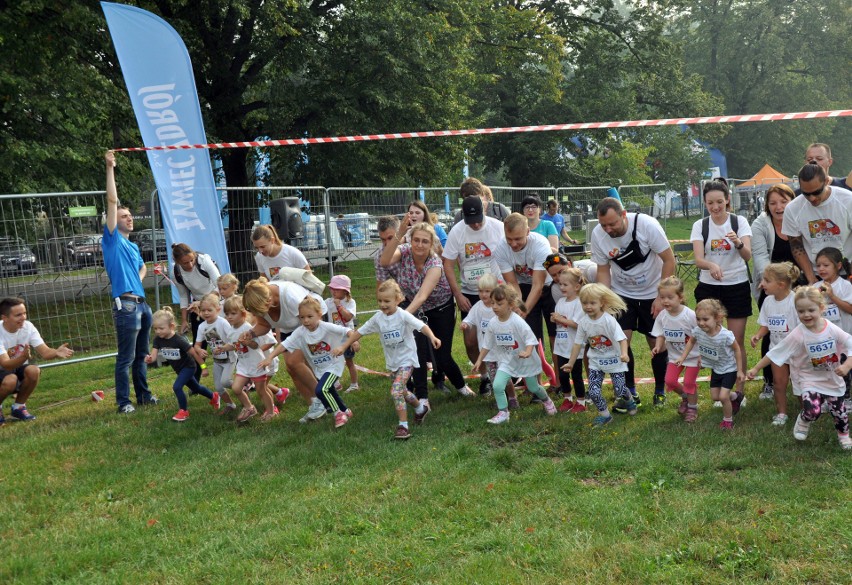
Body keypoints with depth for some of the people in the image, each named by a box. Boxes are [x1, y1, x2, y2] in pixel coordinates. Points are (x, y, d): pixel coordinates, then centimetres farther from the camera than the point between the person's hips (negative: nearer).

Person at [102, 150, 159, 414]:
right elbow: (112, 201, -9)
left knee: (141, 354, 15)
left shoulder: (133, 246, 19)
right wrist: (110, 168, -10)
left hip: (142, 303, 8)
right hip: (126, 305, -8)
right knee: (126, 357, -4)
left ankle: (144, 394, 24)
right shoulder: (113, 240, -2)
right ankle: (123, 402, 2)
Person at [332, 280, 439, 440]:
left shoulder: (403, 315, -18)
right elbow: (360, 332, 4)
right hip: (392, 361, 7)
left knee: (396, 390, -21)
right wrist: (343, 347, 3)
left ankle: (403, 425, -13)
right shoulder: (378, 318, -3)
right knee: (401, 391, 20)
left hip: (407, 359, -7)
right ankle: (421, 407, 48)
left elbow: (421, 326, -29)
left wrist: (432, 337, -47)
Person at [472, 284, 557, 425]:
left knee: (533, 387, 16)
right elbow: (487, 344, 2)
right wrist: (479, 360, 2)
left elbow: (530, 339, -26)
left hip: (525, 361, -3)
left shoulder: (517, 322, -26)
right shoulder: (493, 323, -10)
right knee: (497, 386, -17)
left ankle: (546, 401, 48)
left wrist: (527, 352, -44)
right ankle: (503, 413, 0)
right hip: (506, 361, 3)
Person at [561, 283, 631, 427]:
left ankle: (629, 401, 37)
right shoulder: (583, 322, -7)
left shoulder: (609, 320, -20)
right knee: (593, 392, -8)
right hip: (595, 362, 3)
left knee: (620, 390, 0)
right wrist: (571, 363, 4)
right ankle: (604, 414, 15)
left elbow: (622, 338, -26)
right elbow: (578, 343, 2)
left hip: (614, 360, -3)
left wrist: (624, 353, -44)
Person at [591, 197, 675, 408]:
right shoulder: (598, 234, -17)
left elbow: (669, 260, -17)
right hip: (622, 293, 2)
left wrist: (661, 297, -18)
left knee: (657, 343, 2)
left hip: (653, 293, -2)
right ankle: (630, 392, 6)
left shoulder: (646, 224, -26)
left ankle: (660, 391, 22)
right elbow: (603, 270, -4)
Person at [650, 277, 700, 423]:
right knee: (670, 381, 1)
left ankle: (692, 408, 25)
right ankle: (685, 397, 32)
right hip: (675, 355, 4)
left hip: (692, 355, -4)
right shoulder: (662, 316, -12)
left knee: (689, 382, 1)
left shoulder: (690, 315, -25)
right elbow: (661, 335, 0)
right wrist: (658, 346, -20)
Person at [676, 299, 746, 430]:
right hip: (715, 368, 6)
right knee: (714, 396, 14)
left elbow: (737, 350, -19)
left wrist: (740, 371, -13)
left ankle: (728, 420, 16)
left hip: (729, 369, -6)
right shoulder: (698, 331, -24)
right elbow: (691, 341, 1)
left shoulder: (725, 335, -36)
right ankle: (737, 396, 45)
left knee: (723, 396, -13)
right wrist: (682, 358, -3)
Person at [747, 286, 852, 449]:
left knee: (839, 411, 13)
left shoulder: (832, 329, -16)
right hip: (811, 379, -2)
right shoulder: (798, 335, -21)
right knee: (812, 410, -22)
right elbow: (775, 353, -15)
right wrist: (756, 369, -13)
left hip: (833, 379, 3)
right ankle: (803, 422, 15)